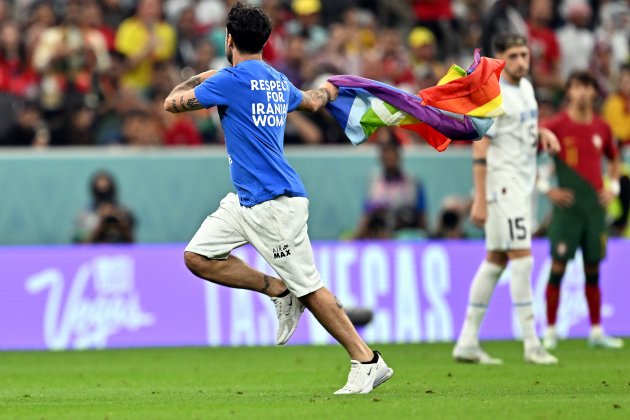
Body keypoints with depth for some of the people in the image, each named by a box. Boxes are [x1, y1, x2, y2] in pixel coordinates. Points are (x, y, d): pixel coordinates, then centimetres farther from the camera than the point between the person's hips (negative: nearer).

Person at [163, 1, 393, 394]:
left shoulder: (232, 79, -13)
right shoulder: (279, 82, 13)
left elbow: (173, 102, -5)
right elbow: (312, 101, 35)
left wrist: (199, 79, 15)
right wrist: (329, 89, 59)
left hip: (275, 203, -9)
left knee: (309, 288, -6)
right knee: (198, 257, 6)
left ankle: (367, 362, -2)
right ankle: (279, 290, 12)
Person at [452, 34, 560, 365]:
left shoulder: (525, 86, 13)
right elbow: (480, 150, -17)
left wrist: (543, 132, 8)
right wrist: (480, 200, -21)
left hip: (523, 185, 9)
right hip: (503, 184, -9)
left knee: (495, 260, 8)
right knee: (522, 258, -11)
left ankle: (467, 342, 11)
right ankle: (532, 344, -9)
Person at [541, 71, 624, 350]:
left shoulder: (602, 128, 8)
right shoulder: (556, 126, -5)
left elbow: (614, 159, 25)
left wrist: (613, 187, 12)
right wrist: (546, 189, -7)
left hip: (595, 207, 4)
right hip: (567, 205, -4)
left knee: (593, 270, 8)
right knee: (558, 267, -6)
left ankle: (596, 332, 13)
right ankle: (550, 332, 0)